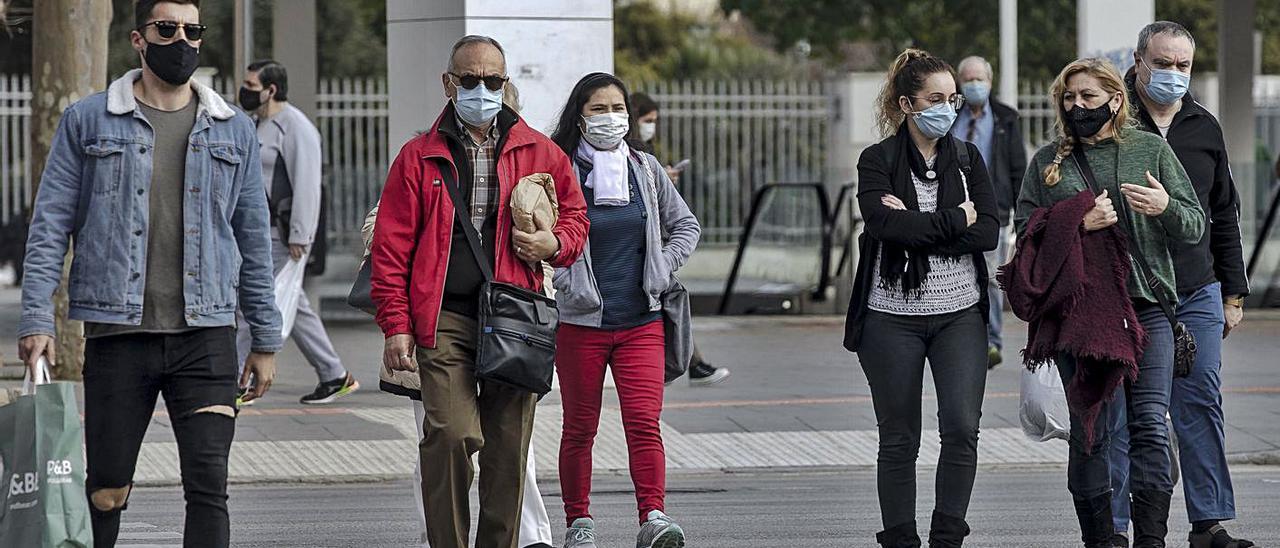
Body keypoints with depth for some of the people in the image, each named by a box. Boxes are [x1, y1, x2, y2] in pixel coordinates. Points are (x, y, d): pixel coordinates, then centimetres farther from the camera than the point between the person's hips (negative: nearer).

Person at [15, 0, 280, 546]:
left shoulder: (234, 131, 11)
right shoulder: (88, 121, 5)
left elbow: (254, 239, 14)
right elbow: (50, 225, 3)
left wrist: (265, 339, 12)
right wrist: (36, 320, -7)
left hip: (206, 336, 1)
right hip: (118, 335, -1)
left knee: (208, 486, -8)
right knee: (106, 492, 4)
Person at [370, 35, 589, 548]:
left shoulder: (539, 153, 12)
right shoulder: (419, 157, 7)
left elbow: (575, 213, 23)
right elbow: (391, 246, 5)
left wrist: (555, 245, 0)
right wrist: (396, 325, -3)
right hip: (445, 317, -2)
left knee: (509, 448, 5)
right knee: (452, 434, -17)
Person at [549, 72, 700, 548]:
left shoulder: (645, 169, 7)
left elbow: (685, 225, 20)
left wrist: (662, 271, 8)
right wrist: (567, 281, -9)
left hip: (641, 322, 2)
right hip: (581, 322, -2)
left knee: (644, 422, -10)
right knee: (579, 429, 7)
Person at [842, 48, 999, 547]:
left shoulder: (968, 159, 8)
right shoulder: (878, 160, 0)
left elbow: (988, 232, -5)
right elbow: (883, 223, -18)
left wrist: (917, 228, -12)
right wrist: (955, 220, -12)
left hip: (960, 313, 2)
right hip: (892, 315, -2)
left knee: (962, 428, -10)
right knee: (899, 438, 4)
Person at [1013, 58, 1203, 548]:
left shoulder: (1151, 150, 8)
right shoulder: (1047, 161, 11)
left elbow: (1195, 227, 8)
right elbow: (1024, 231, 3)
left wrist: (1166, 207, -12)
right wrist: (1078, 225, -11)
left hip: (1146, 304, -1)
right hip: (1077, 309, 1)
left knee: (1150, 425, -10)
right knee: (1088, 431, 4)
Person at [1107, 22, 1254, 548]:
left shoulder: (1204, 128, 12)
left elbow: (1224, 216, 18)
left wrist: (1233, 293, 14)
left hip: (1197, 294, 4)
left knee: (1202, 407, 3)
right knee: (1122, 414, 0)